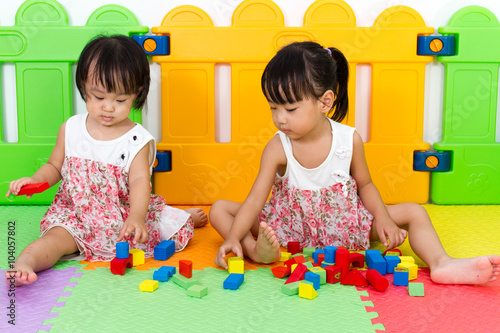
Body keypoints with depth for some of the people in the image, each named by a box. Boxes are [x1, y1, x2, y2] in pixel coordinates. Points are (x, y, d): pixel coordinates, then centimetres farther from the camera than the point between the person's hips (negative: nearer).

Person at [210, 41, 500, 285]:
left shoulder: (349, 140, -15)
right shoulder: (278, 148, -18)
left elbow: (364, 184, 1)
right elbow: (255, 200, -22)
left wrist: (383, 218, -14)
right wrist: (232, 239, -35)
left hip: (342, 224, 1)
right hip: (290, 224, 0)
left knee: (414, 212, -12)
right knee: (220, 209, -17)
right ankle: (257, 251, -40)